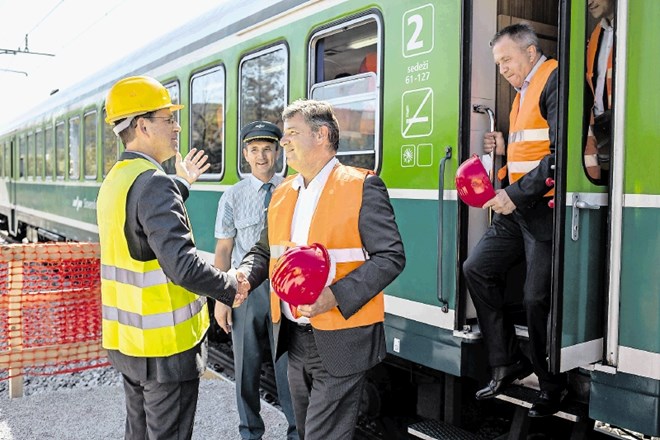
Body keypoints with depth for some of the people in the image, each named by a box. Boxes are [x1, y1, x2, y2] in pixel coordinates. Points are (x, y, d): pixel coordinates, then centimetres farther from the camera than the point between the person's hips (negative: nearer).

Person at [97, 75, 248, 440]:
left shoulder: (115, 180, 8)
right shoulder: (153, 183, -22)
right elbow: (184, 267, -29)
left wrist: (181, 183, 20)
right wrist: (231, 289, -14)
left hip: (127, 340, 9)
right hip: (165, 342, -9)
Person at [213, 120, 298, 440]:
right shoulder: (233, 197, 0)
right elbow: (223, 250, -1)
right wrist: (220, 300, -4)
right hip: (246, 289, 1)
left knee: (288, 363, 7)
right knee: (247, 365, 13)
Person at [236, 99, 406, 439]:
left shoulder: (361, 186, -10)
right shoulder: (282, 193, 10)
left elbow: (391, 256, -13)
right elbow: (265, 251, 19)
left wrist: (337, 296, -24)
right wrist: (245, 274, -4)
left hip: (341, 343, -6)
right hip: (294, 337, 7)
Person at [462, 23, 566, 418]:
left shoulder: (554, 80, -11)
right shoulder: (524, 90, 18)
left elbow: (561, 153, -21)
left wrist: (516, 193, -20)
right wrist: (506, 147, 9)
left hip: (545, 209, -9)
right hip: (518, 208, 10)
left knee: (537, 298, -3)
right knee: (477, 268, 6)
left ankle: (551, 385, 19)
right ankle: (507, 362, 17)